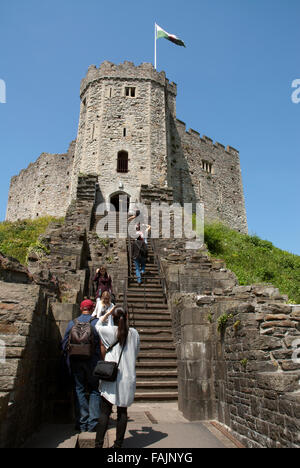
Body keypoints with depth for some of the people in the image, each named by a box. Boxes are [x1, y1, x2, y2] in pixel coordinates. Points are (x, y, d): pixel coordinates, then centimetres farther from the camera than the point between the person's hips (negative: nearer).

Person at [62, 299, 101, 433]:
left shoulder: (72, 323, 4)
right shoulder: (97, 322, -4)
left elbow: (64, 344, 7)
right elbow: (102, 344, -6)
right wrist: (102, 360, 5)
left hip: (75, 362, 2)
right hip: (92, 361, -2)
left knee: (79, 390, 9)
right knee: (94, 391, 9)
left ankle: (83, 424, 10)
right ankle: (92, 423, 5)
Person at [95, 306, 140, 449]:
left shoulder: (110, 331, -6)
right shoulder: (134, 333, 0)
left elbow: (97, 326, 15)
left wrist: (107, 313, 21)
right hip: (127, 378, 2)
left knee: (105, 412, 2)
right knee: (122, 411, 11)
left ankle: (99, 444, 3)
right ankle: (118, 444, 17)